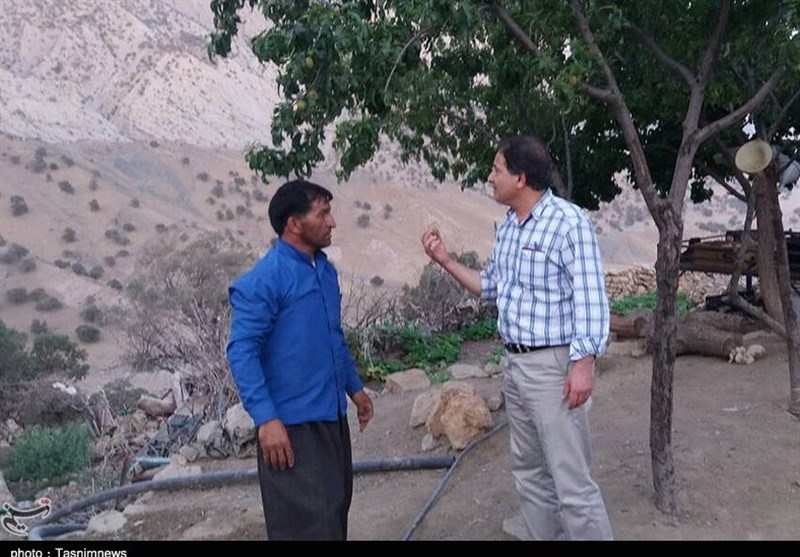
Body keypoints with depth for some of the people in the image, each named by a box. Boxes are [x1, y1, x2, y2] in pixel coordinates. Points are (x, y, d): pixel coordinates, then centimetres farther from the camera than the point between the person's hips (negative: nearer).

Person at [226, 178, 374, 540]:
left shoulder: (326, 270, 8)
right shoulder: (263, 280, -18)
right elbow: (241, 352, -20)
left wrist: (354, 387, 20)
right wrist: (265, 418, -26)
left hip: (331, 414, 8)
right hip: (292, 422, -8)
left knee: (336, 506, 20)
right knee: (306, 522, 2)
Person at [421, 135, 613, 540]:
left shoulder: (568, 222, -15)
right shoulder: (507, 227, 10)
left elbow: (590, 299, -18)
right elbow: (491, 286, 19)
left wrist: (583, 365, -23)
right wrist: (446, 261, 11)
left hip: (553, 365, -8)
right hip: (515, 364, 9)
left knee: (571, 482, -3)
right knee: (529, 474, 18)